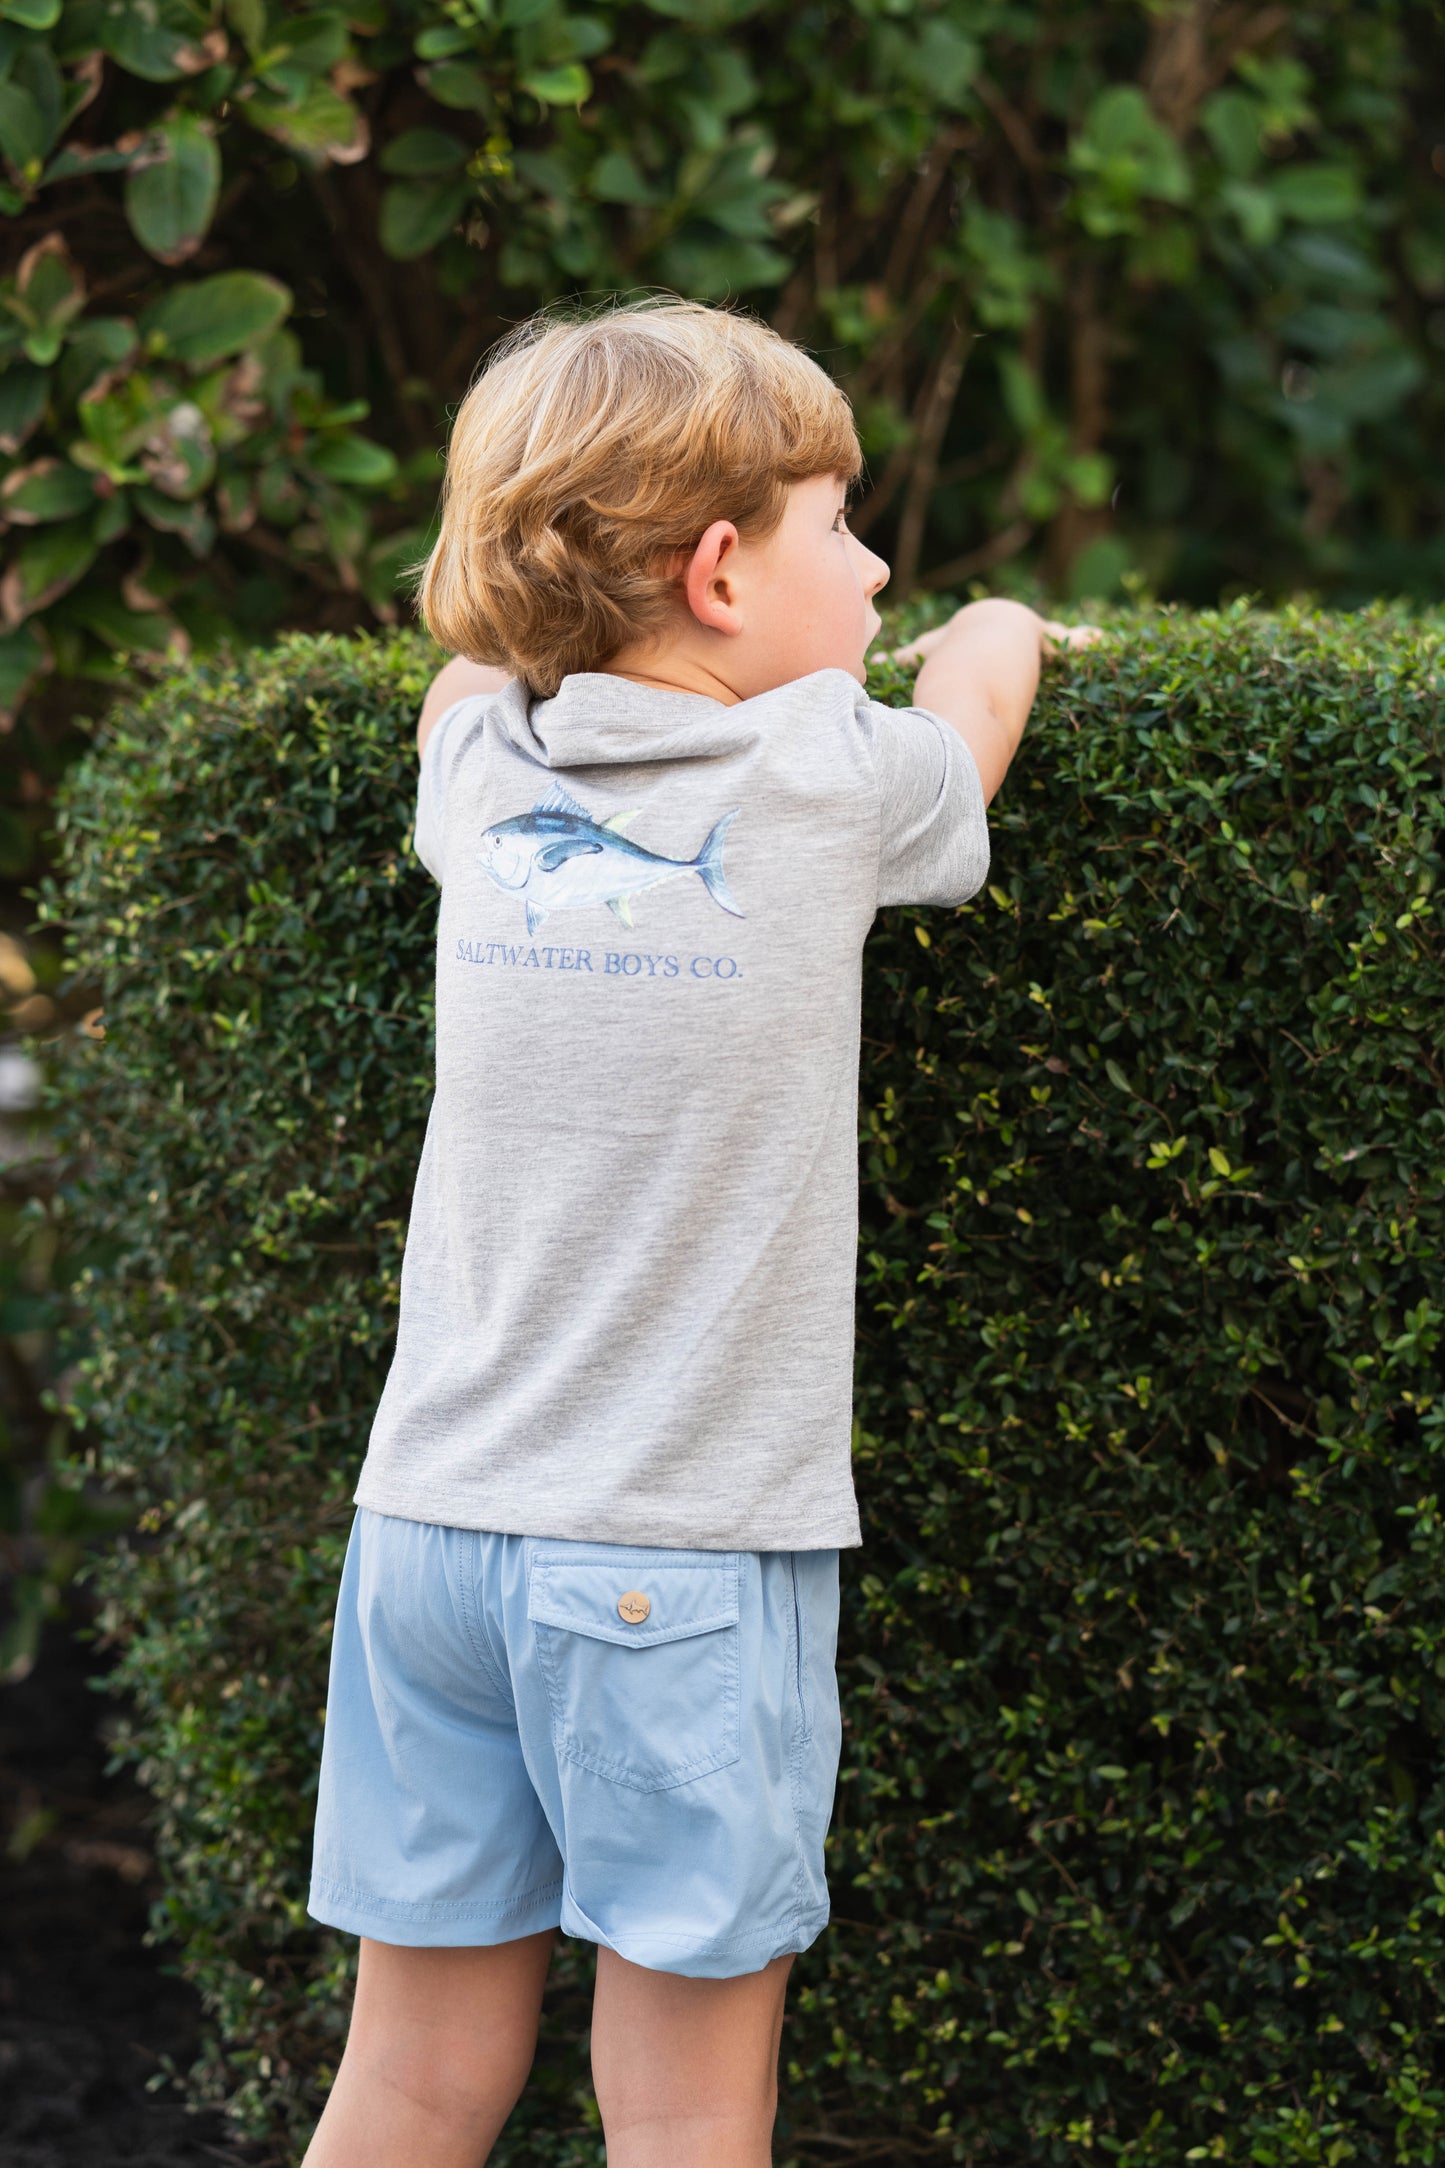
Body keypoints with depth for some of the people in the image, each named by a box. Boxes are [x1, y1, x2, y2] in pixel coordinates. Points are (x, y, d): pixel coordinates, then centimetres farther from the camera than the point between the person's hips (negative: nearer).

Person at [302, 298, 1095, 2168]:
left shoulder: (478, 766, 4)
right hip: (686, 1557, -5)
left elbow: (476, 663, 30)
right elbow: (992, 657, 16)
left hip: (432, 1524, 5)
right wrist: (998, 628, 35)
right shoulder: (831, 786, -7)